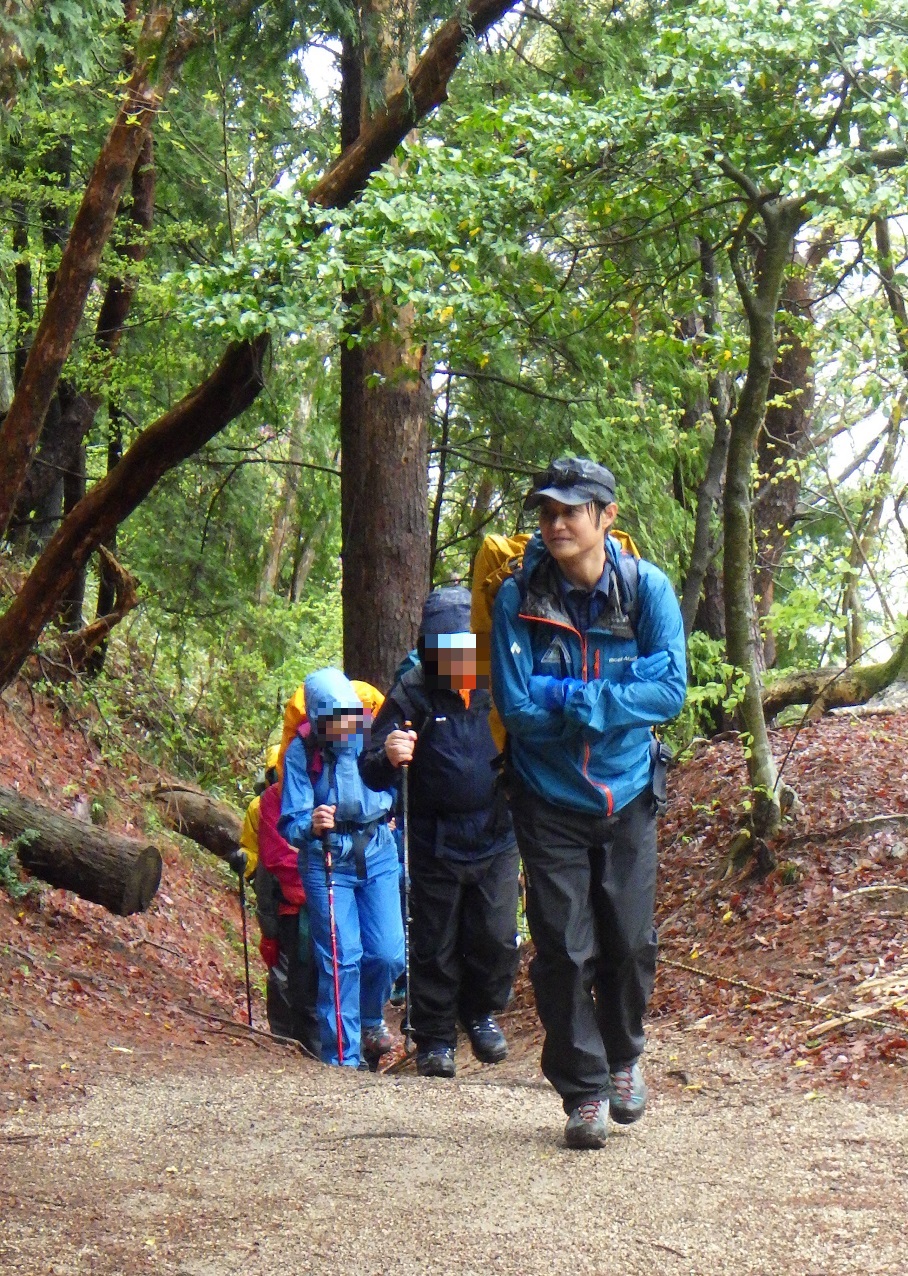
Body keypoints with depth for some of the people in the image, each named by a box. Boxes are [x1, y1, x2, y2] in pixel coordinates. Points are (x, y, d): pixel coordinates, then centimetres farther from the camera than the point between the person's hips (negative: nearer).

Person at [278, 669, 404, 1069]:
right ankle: (342, 1058, 3)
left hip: (377, 855, 3)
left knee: (388, 955, 0)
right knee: (341, 959, -7)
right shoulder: (302, 751, -12)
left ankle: (370, 1020, 32)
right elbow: (290, 823, -16)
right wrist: (311, 825, -33)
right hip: (327, 860, -3)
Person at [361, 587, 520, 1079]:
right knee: (435, 945, 6)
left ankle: (482, 1012, 28)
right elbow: (372, 775, -11)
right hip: (436, 843, -1)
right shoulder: (411, 694, -10)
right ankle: (434, 1038, 20)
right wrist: (389, 758, -34)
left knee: (496, 939, 1)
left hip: (497, 838, 2)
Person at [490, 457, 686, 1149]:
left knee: (631, 942, 7)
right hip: (549, 800, -1)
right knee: (564, 949, -2)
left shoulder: (648, 588, -9)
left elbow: (669, 690, -17)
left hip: (626, 797, 1)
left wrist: (568, 696, -22)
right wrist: (613, 694, -18)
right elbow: (515, 705, -15)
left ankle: (623, 1056, 34)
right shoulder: (519, 597, -11)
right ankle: (584, 1091, 11)